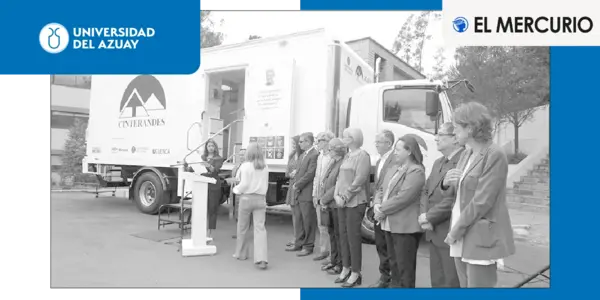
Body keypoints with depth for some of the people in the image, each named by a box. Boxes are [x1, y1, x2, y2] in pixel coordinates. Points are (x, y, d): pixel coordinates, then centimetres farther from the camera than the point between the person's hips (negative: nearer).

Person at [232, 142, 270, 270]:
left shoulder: (246, 166, -10)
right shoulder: (265, 167, 2)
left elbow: (244, 184, -11)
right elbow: (266, 185, 6)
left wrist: (236, 189, 6)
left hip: (247, 197, -3)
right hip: (260, 198, 3)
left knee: (242, 227, 15)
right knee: (260, 227, -1)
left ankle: (241, 253, 30)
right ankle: (261, 259, -12)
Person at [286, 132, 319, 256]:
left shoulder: (315, 155, -13)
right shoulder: (302, 155, 18)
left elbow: (310, 174, -18)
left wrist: (297, 185, -11)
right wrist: (295, 184, 5)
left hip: (307, 194, -9)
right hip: (298, 193, 9)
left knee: (308, 221, 0)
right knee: (298, 219, 15)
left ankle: (308, 246, 10)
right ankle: (299, 244, 26)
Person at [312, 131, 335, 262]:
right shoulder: (320, 157, 15)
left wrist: (327, 197, -17)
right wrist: (314, 194, 14)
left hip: (329, 196, -8)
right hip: (319, 196, 8)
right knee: (321, 225, 13)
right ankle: (323, 250, 24)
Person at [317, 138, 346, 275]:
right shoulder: (331, 162, 14)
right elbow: (323, 182, 14)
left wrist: (324, 199, -12)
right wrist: (321, 199, 2)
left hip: (337, 204, -8)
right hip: (328, 205, 8)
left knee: (339, 235, 1)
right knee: (332, 233, 16)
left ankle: (341, 264, 13)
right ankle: (333, 261, 27)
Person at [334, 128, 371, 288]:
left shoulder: (362, 155, -10)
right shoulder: (347, 156, 14)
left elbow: (359, 181, -16)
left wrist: (345, 197, -14)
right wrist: (337, 195, 1)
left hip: (355, 202, -8)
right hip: (342, 202, 8)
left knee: (353, 236, -2)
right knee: (343, 235, 11)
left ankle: (356, 274, 8)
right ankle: (346, 268, 24)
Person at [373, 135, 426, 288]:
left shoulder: (416, 171, -14)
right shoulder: (399, 169, 17)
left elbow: (403, 197, -21)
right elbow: (388, 191, 18)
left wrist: (382, 210, -13)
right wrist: (378, 205, -1)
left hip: (405, 226, -9)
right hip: (391, 224, 9)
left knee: (405, 266, 0)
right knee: (394, 262, 19)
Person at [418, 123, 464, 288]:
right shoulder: (438, 162, 15)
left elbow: (455, 198, -24)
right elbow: (426, 191, 15)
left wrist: (429, 217, -14)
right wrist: (424, 215, -3)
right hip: (434, 234, 9)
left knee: (452, 283, 3)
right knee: (437, 281, 19)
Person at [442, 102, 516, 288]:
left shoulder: (495, 155, -14)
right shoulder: (466, 154, 11)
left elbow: (482, 201, -19)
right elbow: (455, 193, 15)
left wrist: (455, 231, -13)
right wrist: (447, 183, -8)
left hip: (482, 238, -8)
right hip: (463, 237, 8)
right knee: (465, 285, 15)